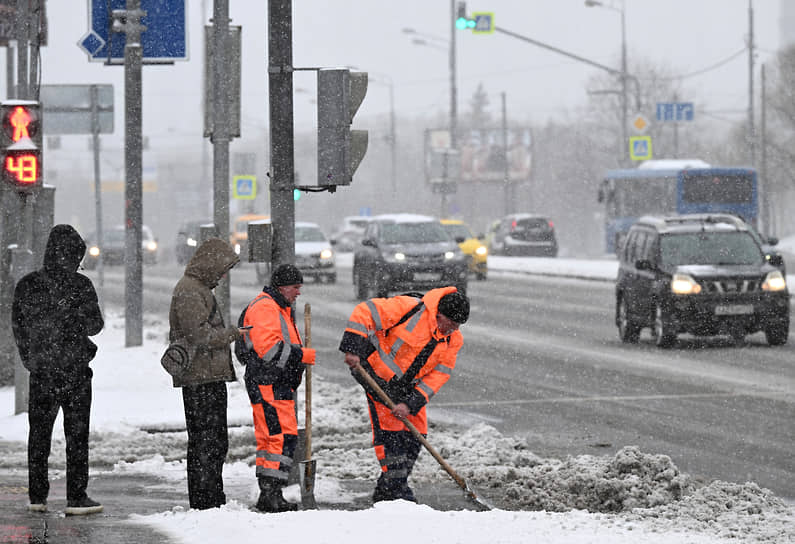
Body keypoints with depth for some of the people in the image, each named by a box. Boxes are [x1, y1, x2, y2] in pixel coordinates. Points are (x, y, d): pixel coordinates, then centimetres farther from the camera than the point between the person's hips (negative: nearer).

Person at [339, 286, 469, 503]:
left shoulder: (453, 340, -6)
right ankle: (396, 490, -10)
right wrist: (353, 349, -29)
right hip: (379, 375, -6)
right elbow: (365, 312, -22)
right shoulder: (411, 308, -25)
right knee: (390, 429, -13)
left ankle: (384, 493, 12)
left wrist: (411, 404, -18)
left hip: (407, 386, 6)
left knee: (414, 434, 3)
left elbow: (438, 375, -7)